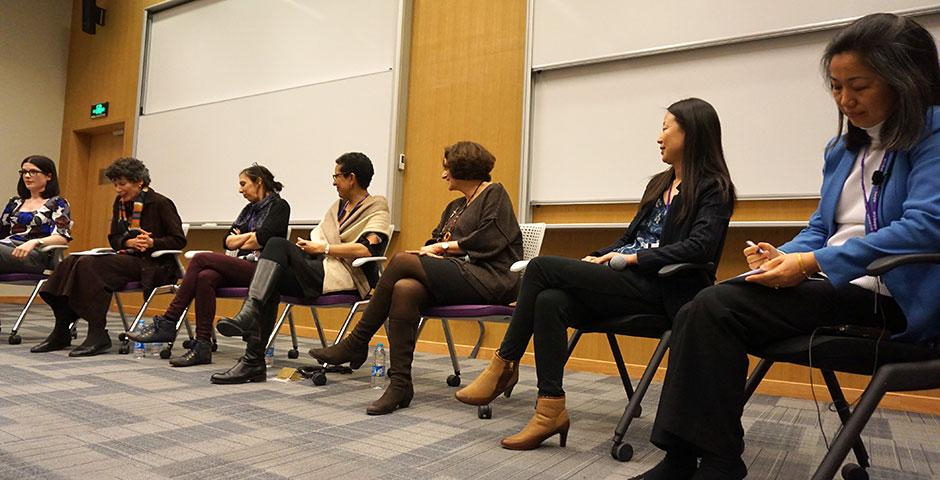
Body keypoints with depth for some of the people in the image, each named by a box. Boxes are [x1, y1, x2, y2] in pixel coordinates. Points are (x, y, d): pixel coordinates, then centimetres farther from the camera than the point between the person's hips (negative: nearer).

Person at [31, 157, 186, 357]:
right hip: (126, 258, 8)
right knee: (71, 262, -13)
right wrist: (129, 242, -5)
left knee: (89, 264, -26)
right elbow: (114, 239, 16)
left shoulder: (161, 203, -6)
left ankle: (98, 336, -24)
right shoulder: (120, 203, 15)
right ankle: (61, 333, -11)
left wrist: (152, 243, -21)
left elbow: (179, 240, -7)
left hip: (152, 266, -8)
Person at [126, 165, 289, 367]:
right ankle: (202, 346, -24)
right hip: (243, 268, 7)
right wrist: (250, 236, -2)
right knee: (205, 277, -24)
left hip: (262, 270, -7)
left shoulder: (279, 206, 0)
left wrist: (239, 242, 4)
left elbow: (262, 240, -14)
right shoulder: (249, 209, 24)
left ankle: (167, 324, -13)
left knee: (201, 259, -19)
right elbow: (227, 241, 15)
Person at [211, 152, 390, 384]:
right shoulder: (338, 206, 28)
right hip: (320, 271, 7)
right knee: (271, 283, -21)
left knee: (278, 244, -21)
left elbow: (367, 249, -15)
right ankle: (253, 362, -22)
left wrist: (324, 248, -10)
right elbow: (317, 238, 22)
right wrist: (307, 246, -2)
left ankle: (249, 312, -28)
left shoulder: (377, 208, 2)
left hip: (346, 278, -7)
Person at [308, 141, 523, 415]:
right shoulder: (456, 207, 29)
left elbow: (490, 240, -10)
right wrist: (430, 251, -3)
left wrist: (443, 246, -6)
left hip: (489, 277, -7)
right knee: (404, 289, -24)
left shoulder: (494, 194, 5)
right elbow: (435, 241, 21)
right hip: (459, 273, 7)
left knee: (402, 261, -21)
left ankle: (357, 343, -10)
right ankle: (400, 383, -25)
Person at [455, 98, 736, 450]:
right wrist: (598, 257, 6)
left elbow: (700, 247, -16)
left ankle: (504, 365, -8)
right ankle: (551, 409, -22)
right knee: (550, 301, -24)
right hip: (624, 280, 7)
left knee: (542, 267, -20)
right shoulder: (660, 184, 24)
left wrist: (633, 258, -16)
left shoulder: (713, 189, 0)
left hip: (658, 288, -7)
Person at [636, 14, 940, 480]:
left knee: (716, 310, -25)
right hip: (827, 280, 7)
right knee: (699, 314, -14)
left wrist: (812, 263, -21)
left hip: (886, 294, -7)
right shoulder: (843, 148, 18)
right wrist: (784, 256, -4)